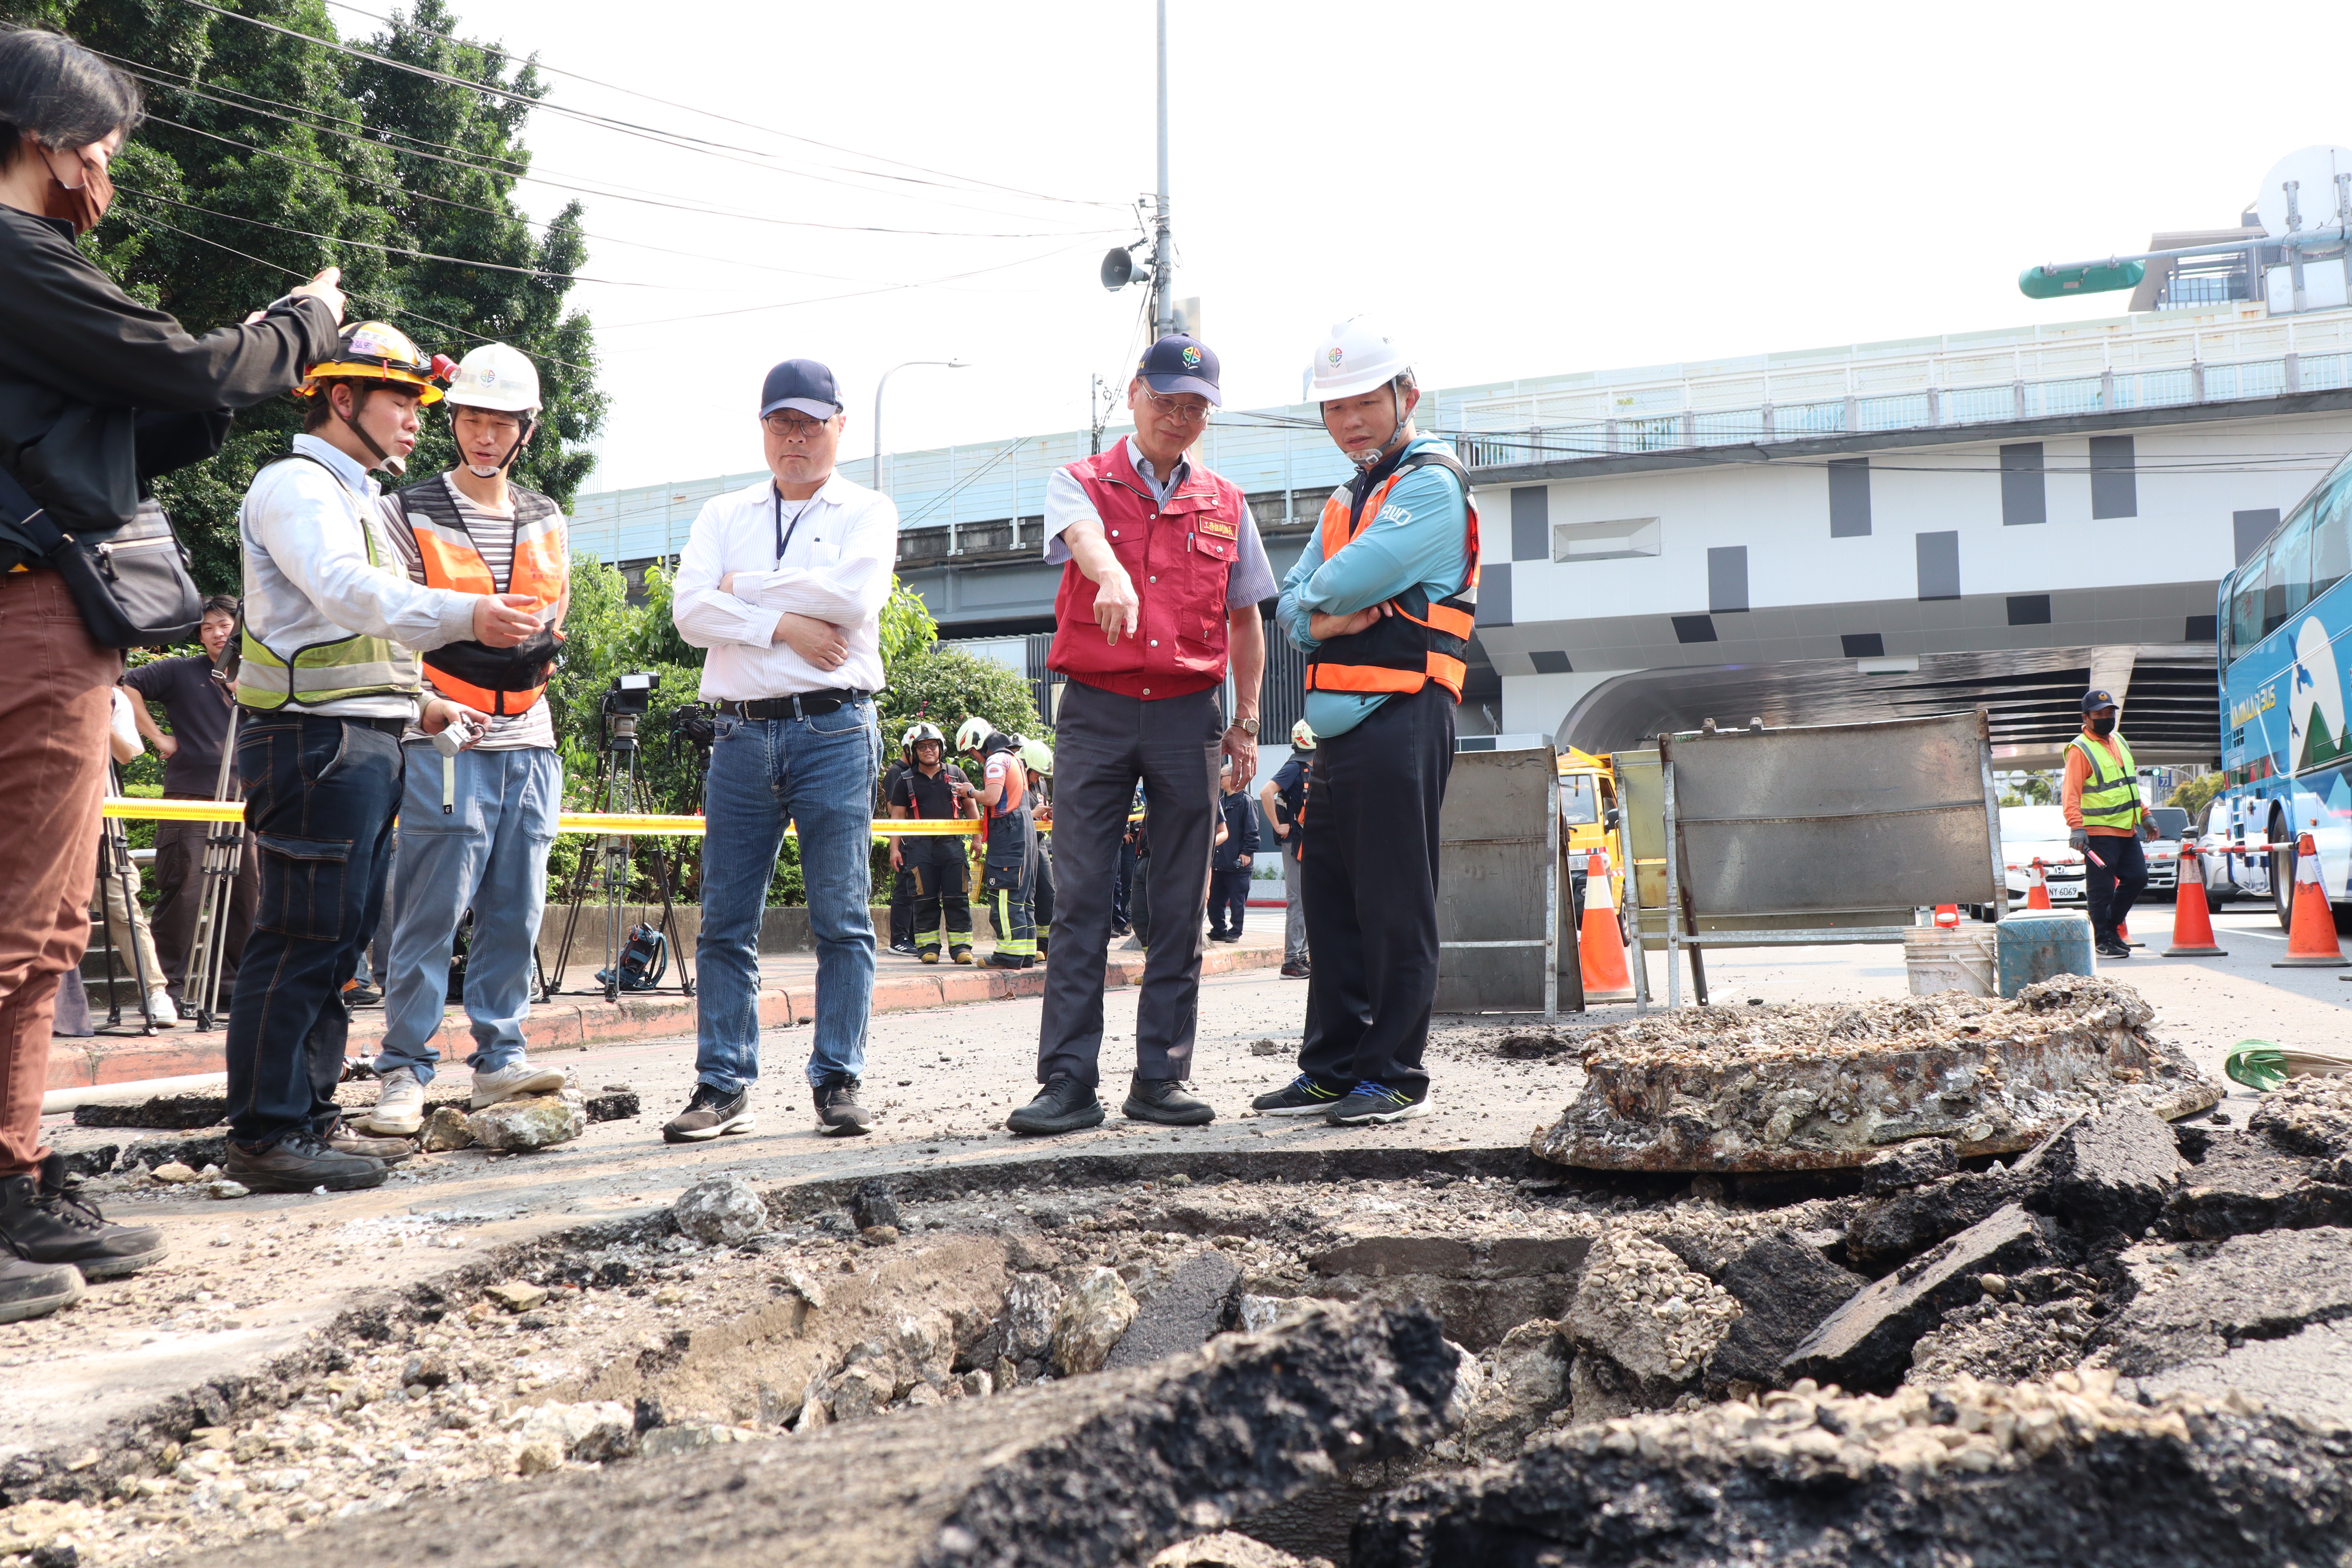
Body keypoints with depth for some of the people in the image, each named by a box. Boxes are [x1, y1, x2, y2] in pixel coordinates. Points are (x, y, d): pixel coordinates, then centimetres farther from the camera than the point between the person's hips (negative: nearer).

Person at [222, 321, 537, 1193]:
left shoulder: (356, 498, 26)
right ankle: (265, 1135, -6)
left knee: (342, 936, 11)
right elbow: (347, 593, -25)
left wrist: (419, 703, 21)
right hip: (316, 738, -10)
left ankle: (310, 1117, 18)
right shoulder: (297, 485, -6)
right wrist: (467, 614, -38)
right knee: (302, 938, -10)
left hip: (364, 744, 10)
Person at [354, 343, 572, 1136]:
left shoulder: (547, 522, 17)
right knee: (430, 915, -5)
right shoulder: (409, 515, 1)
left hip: (527, 744, 5)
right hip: (445, 746, -5)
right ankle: (403, 1071, 2)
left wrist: (537, 641, 1)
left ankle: (498, 1060, 14)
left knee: (516, 913, 6)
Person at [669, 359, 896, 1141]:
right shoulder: (723, 515, 17)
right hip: (741, 733, 3)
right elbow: (690, 611, 1)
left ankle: (838, 1080, 5)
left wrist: (747, 585, -2)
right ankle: (723, 1086, 7)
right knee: (725, 921, 2)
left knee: (841, 918, -2)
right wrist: (786, 624, -10)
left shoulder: (867, 512, 9)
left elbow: (854, 596, -12)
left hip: (834, 731, -3)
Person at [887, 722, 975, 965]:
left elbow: (970, 808, 16)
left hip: (952, 844, 1)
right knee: (926, 899, 0)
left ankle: (961, 947, 0)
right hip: (919, 846, 0)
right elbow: (898, 817, 8)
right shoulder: (906, 781, 10)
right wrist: (895, 848, -1)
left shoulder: (956, 774, 13)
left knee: (957, 897, -3)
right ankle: (928, 947, 5)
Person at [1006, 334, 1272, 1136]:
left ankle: (1161, 1079, 10)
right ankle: (1068, 1082, -3)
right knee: (1081, 903, -5)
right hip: (1096, 710, -2)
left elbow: (1244, 621, 19)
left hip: (1188, 716, 3)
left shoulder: (1226, 505, 13)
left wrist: (1247, 723, 12)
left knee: (1179, 910, 4)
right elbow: (1084, 538, -19)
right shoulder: (1081, 483, 5)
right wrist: (1112, 578, -42)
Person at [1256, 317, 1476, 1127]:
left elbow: (1343, 581, -17)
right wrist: (1327, 618, -6)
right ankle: (1332, 1068, 19)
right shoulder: (1344, 500, 23)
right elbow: (1294, 603, 15)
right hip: (1339, 719, 9)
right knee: (1331, 900, 11)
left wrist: (1325, 595, 5)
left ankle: (1395, 1074, 3)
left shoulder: (1431, 483, -5)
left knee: (1394, 905, -5)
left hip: (1401, 716, -9)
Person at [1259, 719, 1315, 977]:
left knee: (1307, 901, 12)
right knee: (1298, 901, -9)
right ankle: (1291, 961, -6)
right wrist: (1278, 826, -19)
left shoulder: (1311, 769, 15)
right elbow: (1266, 794, -25)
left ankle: (1302, 956, 18)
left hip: (1309, 843, 9)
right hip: (1295, 842, -9)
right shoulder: (1295, 767, -12)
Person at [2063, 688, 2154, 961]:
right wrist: (2076, 827, -28)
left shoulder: (2120, 742, 16)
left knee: (2137, 878, 10)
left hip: (2127, 831, 8)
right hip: (2098, 833, -8)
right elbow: (2071, 793, -18)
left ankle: (2111, 925, 25)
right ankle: (2103, 940, 6)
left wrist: (2145, 815, 24)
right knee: (2101, 889, -3)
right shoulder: (2080, 750, -10)